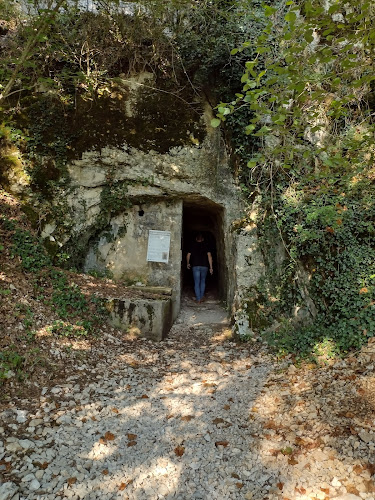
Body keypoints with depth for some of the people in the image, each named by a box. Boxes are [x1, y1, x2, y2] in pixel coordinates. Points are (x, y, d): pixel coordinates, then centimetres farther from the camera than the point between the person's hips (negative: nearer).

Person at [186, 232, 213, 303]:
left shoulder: (192, 245, 6)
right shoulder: (205, 245, 5)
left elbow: (188, 255, 5)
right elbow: (209, 256, -4)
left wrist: (188, 263, 23)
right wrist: (211, 267, -4)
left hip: (195, 266, -1)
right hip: (204, 266, 1)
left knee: (197, 283, 3)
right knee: (203, 282, 18)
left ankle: (198, 299, -1)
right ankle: (201, 297, 18)